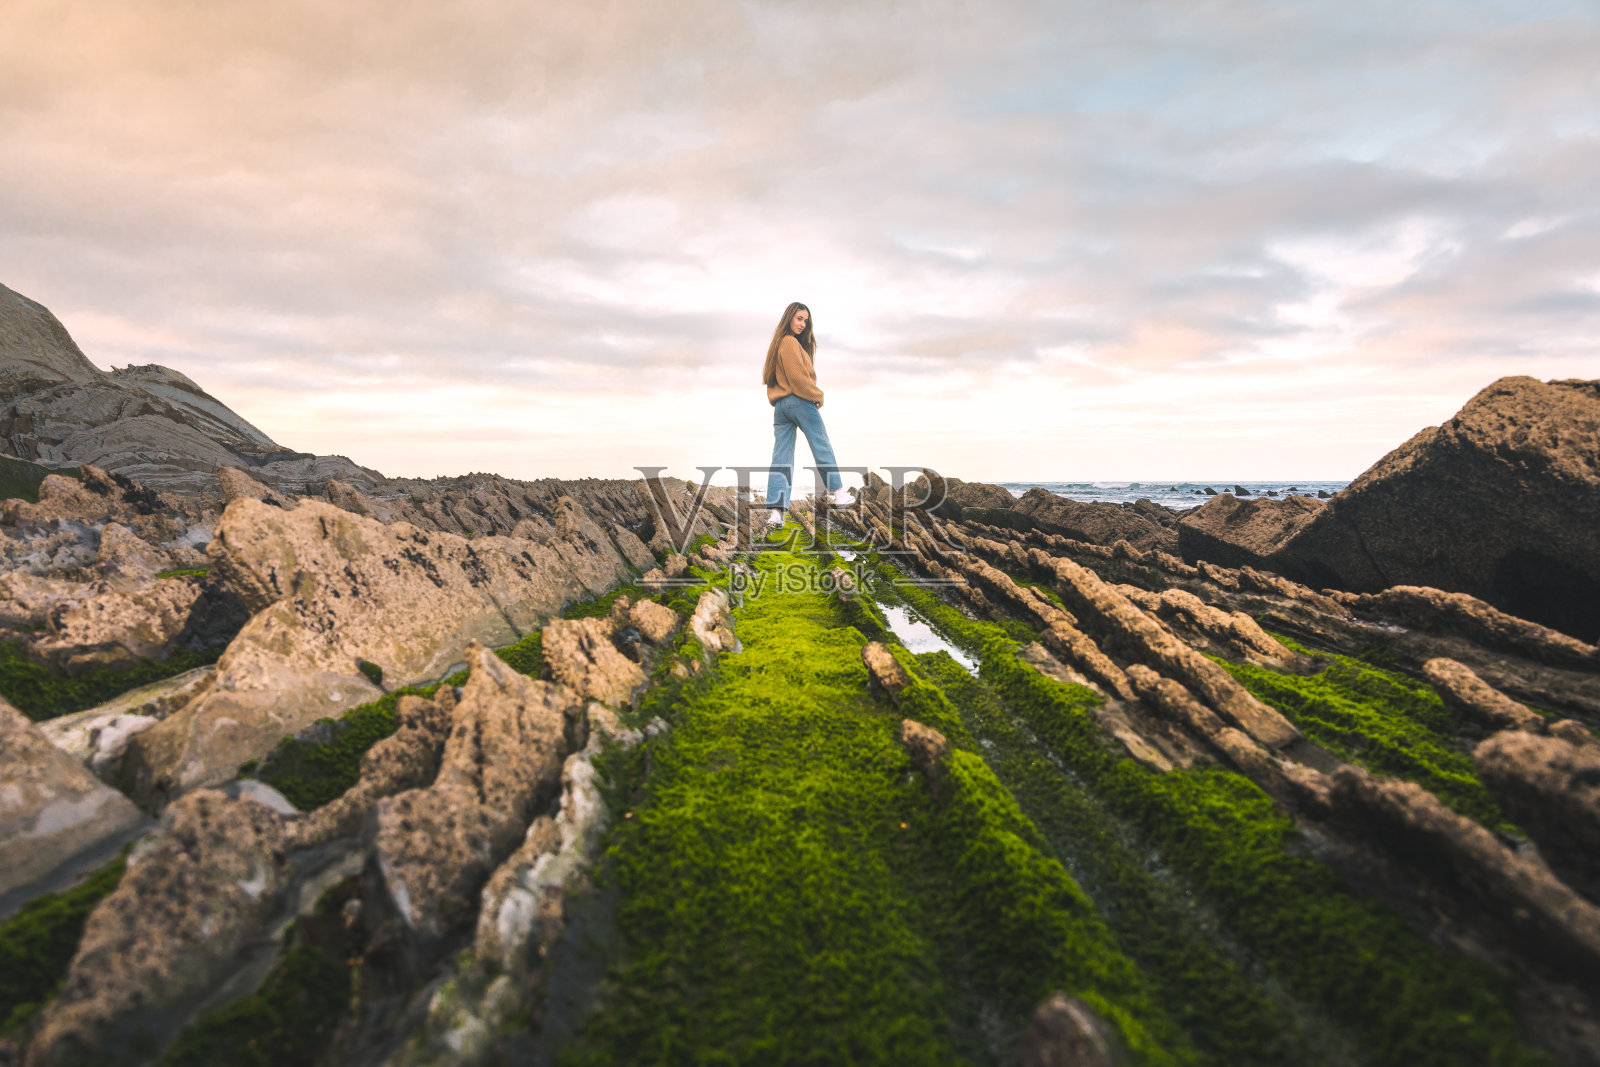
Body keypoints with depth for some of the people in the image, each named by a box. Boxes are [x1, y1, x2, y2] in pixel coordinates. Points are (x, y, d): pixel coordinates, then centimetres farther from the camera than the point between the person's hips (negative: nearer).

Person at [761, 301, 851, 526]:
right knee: (822, 448, 5)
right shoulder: (790, 342, -8)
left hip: (779, 405, 8)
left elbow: (769, 377, 20)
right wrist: (817, 397, -4)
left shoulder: (776, 344, 20)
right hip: (799, 402, -8)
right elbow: (798, 376, -15)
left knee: (780, 459, 0)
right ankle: (838, 493, 12)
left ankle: (776, 510, -7)